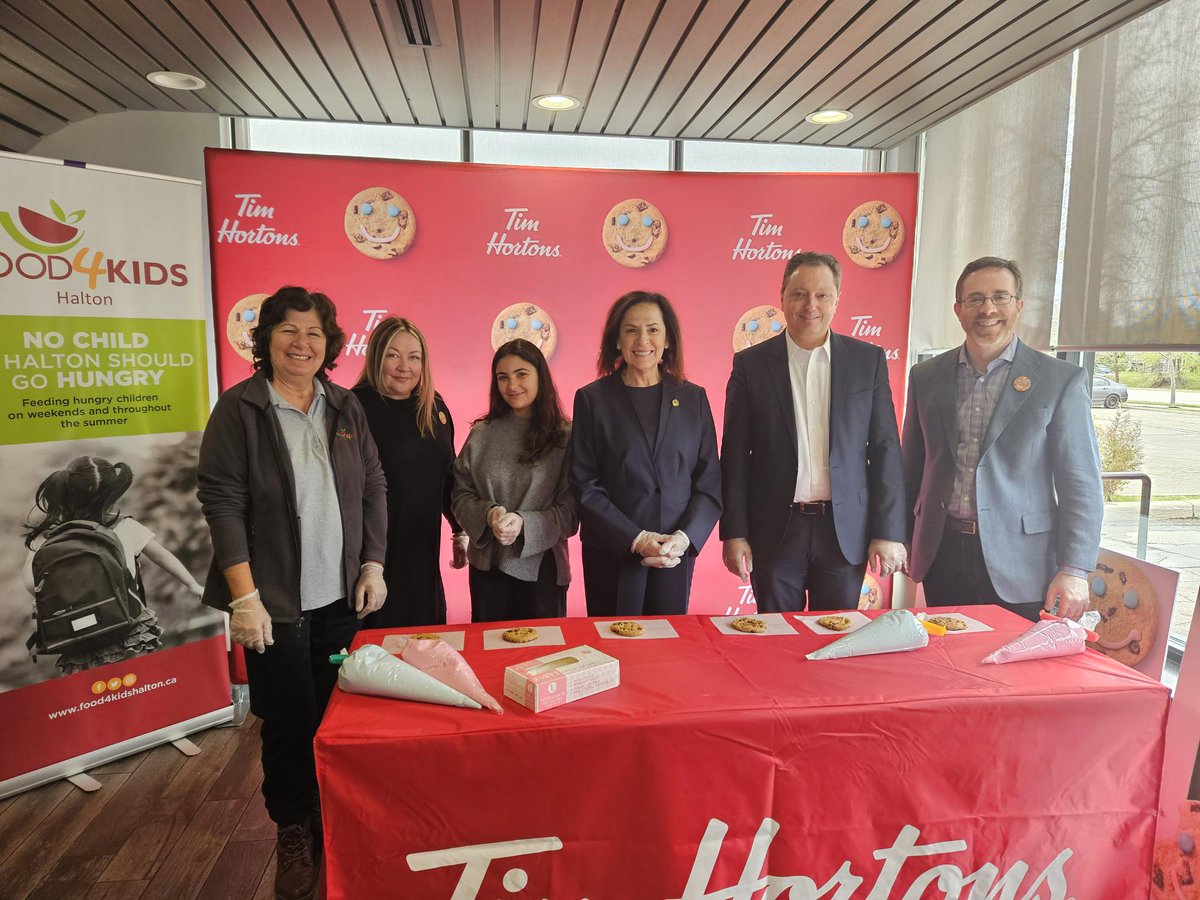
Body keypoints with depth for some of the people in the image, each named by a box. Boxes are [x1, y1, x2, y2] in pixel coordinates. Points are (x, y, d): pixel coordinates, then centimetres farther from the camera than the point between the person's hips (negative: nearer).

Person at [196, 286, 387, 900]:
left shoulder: (346, 408, 6)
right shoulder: (238, 409, -6)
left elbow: (374, 488, 9)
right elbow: (222, 503, -10)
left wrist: (373, 565, 3)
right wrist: (244, 597, -14)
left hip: (342, 596, 4)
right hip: (276, 602, -3)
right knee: (289, 722, 6)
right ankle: (294, 833, 30)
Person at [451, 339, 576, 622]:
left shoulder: (564, 436, -6)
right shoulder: (482, 434, 1)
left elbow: (570, 510, -6)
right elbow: (461, 495, 4)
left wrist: (524, 523, -20)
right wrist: (488, 515, -15)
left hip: (541, 566, -2)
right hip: (487, 564, 2)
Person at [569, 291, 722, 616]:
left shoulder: (693, 398, 5)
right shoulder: (592, 399, -2)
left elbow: (709, 482, 4)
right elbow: (585, 486, -5)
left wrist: (684, 537, -11)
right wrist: (635, 539, -13)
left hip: (676, 552, 2)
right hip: (611, 554, -2)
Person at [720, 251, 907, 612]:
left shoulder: (868, 359, 2)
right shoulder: (751, 363, -1)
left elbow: (886, 450, 2)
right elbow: (735, 456, 0)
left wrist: (888, 532, -2)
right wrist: (734, 532, -3)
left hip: (845, 531, 1)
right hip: (775, 530, 0)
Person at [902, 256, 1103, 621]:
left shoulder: (1062, 380, -3)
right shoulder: (926, 376, 6)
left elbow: (1081, 484, -4)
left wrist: (1074, 570, -9)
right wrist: (904, 539, 10)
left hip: (1017, 562, -2)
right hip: (941, 553, 3)